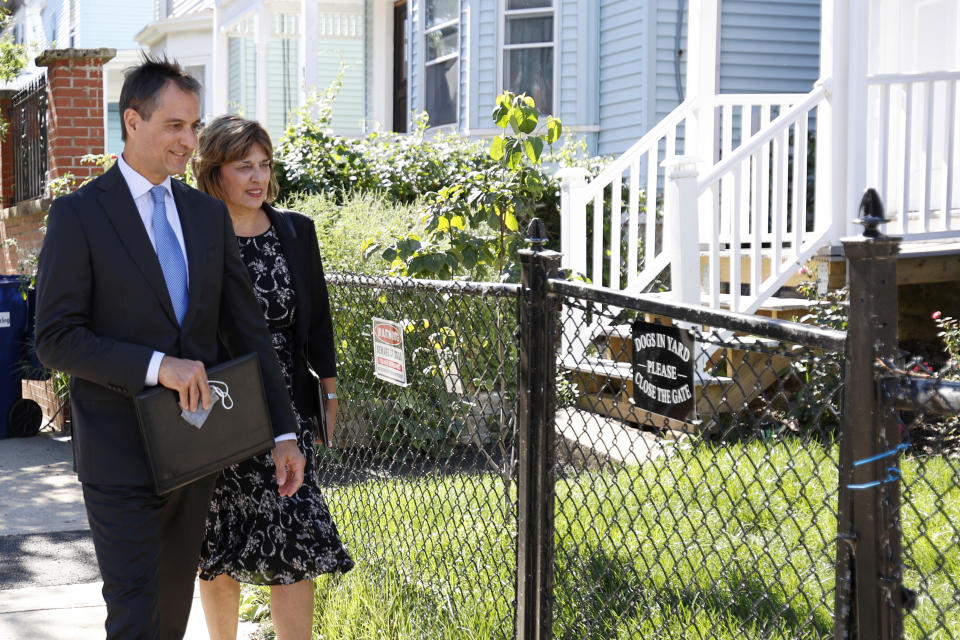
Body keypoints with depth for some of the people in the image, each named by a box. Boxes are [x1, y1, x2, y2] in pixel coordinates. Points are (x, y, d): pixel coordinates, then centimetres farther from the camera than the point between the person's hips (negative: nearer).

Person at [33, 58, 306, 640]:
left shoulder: (209, 214, 9)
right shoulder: (79, 214, -7)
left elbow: (247, 329, 9)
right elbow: (56, 337, -12)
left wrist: (284, 432, 5)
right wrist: (156, 365, -22)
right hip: (122, 455, -5)